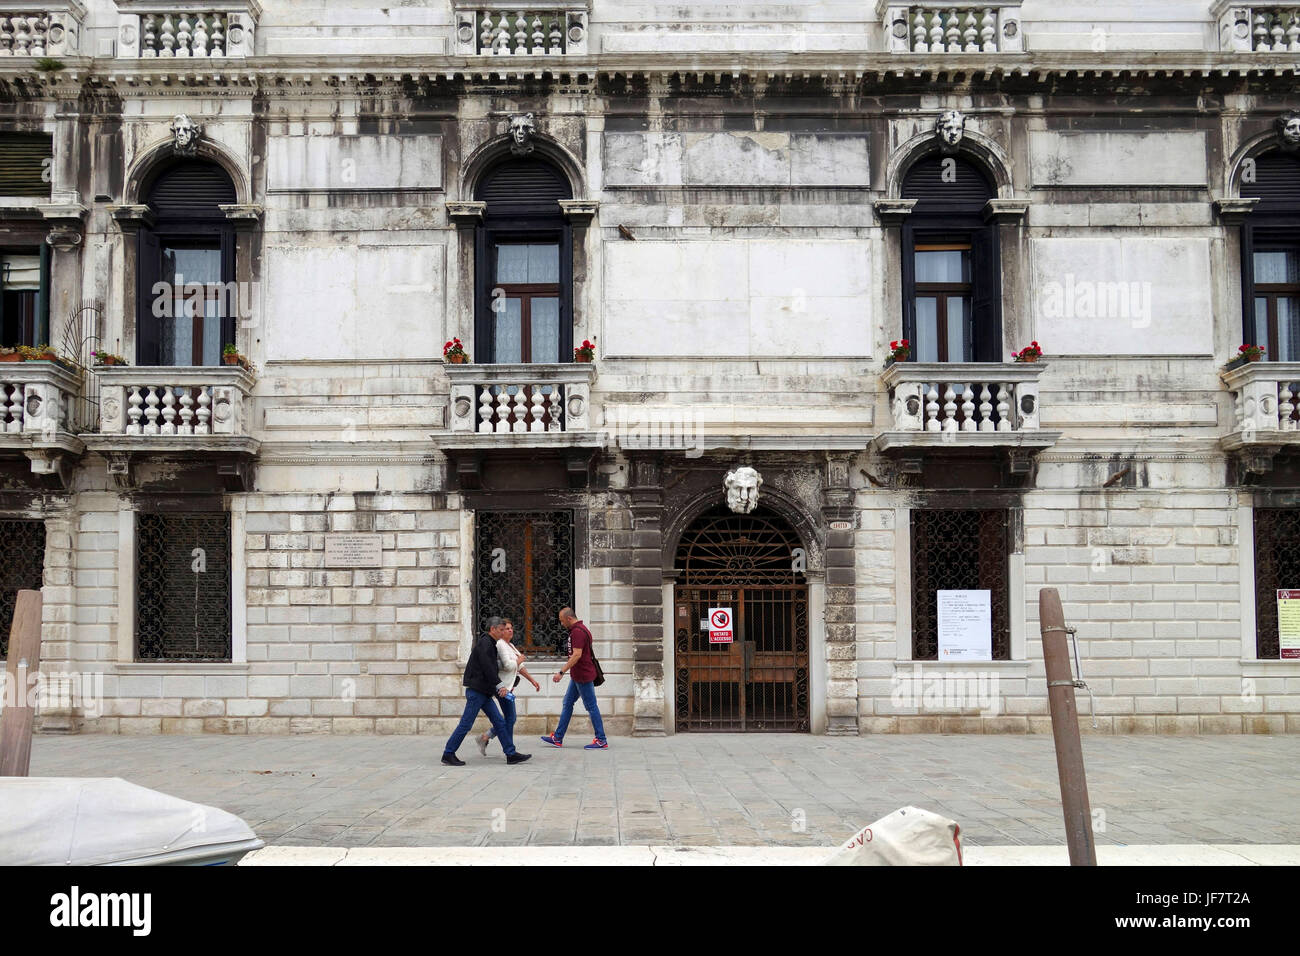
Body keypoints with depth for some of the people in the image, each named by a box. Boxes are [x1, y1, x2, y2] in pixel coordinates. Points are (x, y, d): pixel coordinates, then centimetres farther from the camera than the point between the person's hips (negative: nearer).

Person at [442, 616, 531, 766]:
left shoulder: (490, 644, 18)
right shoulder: (484, 644, -14)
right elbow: (488, 670, -19)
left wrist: (499, 688, 15)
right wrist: (496, 689, -11)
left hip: (484, 692, 10)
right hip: (476, 690, -10)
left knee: (499, 722, 6)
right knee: (466, 724, -5)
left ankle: (511, 754, 6)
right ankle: (448, 754, 4)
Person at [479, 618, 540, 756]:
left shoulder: (510, 645, 19)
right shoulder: (500, 644, -13)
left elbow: (520, 667, 22)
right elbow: (508, 665, -23)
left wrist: (532, 681, 18)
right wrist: (519, 660, -4)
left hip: (509, 686, 10)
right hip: (504, 686, -10)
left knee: (510, 718, 12)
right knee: (510, 719, -7)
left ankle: (485, 737, 17)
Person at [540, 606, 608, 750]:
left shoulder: (578, 632, -19)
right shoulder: (579, 629, 14)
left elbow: (577, 655, -26)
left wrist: (561, 672, -26)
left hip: (583, 676, -11)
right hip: (577, 676, 11)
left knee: (591, 707, -4)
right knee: (567, 703, 13)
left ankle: (601, 740, 2)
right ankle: (558, 738, 18)